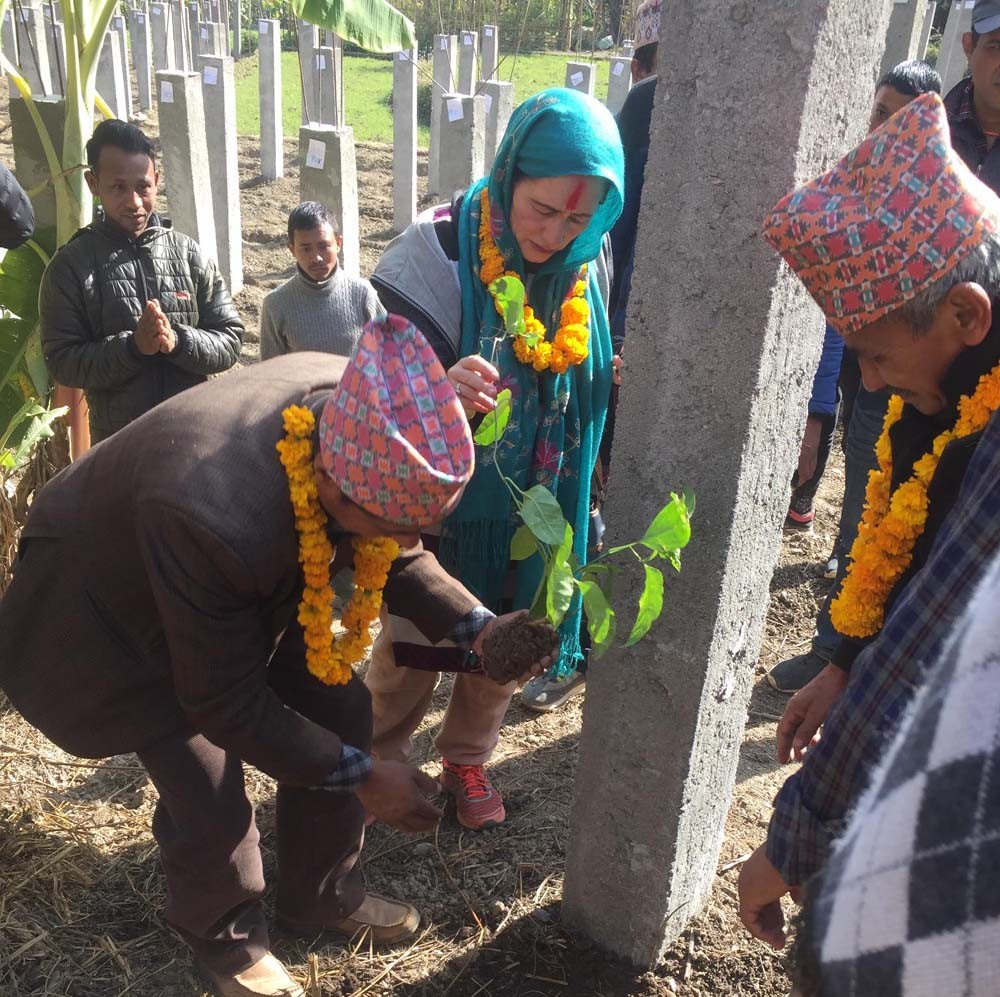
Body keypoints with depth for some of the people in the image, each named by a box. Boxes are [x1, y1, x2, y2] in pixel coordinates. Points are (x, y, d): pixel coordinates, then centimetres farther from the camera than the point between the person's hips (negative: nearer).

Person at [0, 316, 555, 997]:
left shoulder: (362, 424, -27)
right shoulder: (214, 518, -46)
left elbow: (389, 553, -6)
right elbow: (226, 703, -30)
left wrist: (476, 627, -20)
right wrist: (359, 776, -22)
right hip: (112, 602, -6)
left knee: (339, 708, 3)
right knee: (209, 796, -8)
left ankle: (322, 896, 28)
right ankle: (225, 938, 26)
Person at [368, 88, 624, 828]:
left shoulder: (588, 264, -7)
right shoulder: (438, 252, -23)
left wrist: (623, 377, -11)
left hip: (534, 507, 4)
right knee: (412, 641, 15)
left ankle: (467, 759, 47)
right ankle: (381, 758, 44)